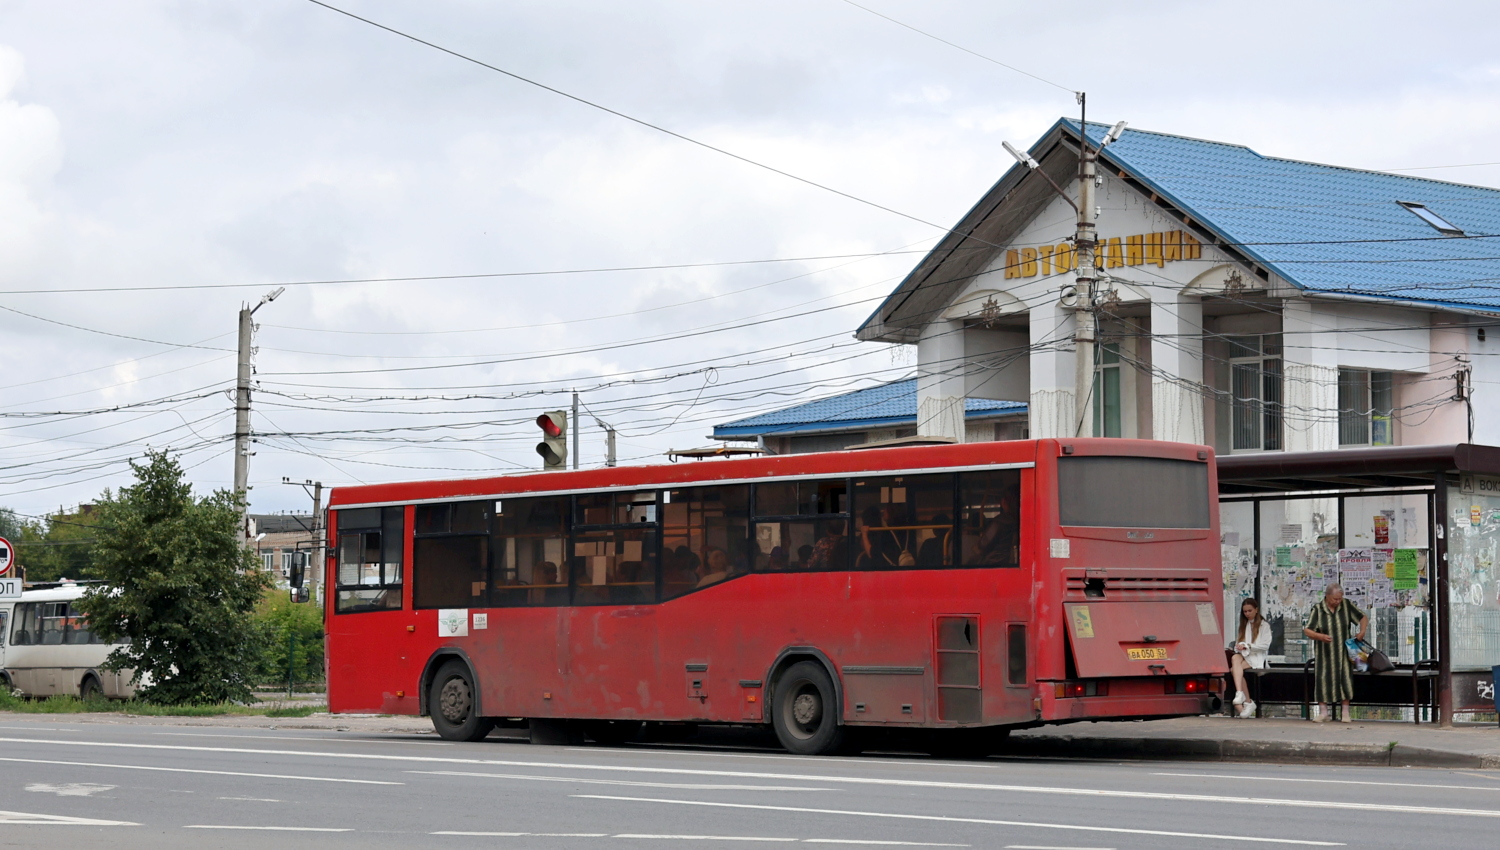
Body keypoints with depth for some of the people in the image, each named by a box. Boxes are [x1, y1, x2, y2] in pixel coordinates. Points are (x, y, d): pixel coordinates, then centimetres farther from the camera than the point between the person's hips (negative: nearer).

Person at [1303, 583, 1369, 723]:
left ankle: (1345, 713, 2)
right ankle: (1323, 712, 11)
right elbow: (1306, 630, -9)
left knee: (1345, 679, -3)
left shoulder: (1346, 605, -2)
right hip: (1324, 653, -1)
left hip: (1343, 652, 1)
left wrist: (1362, 631, -11)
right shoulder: (1318, 609, -7)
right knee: (1323, 679, 0)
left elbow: (1363, 618, 8)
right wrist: (1320, 636, -27)